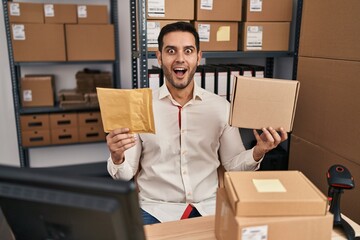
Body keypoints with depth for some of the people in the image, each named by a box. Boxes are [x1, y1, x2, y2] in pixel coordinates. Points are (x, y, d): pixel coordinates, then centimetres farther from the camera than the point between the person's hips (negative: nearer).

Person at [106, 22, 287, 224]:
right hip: (156, 208, -1)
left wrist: (258, 152, -11)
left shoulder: (221, 107, 1)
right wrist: (117, 157, -22)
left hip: (209, 206, 2)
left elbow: (233, 163, 8)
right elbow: (126, 174, -1)